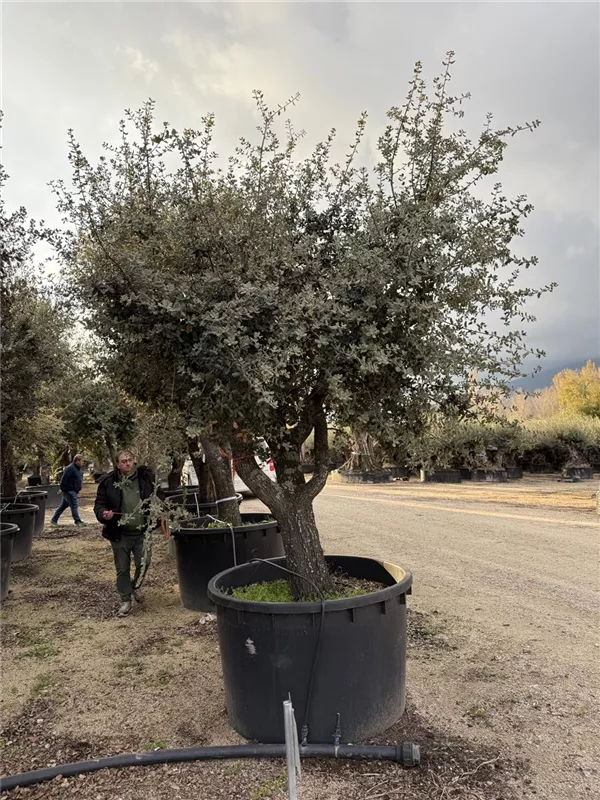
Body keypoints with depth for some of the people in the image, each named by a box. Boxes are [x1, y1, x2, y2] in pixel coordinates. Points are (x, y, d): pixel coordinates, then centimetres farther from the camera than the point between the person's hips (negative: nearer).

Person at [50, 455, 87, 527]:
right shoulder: (70, 468, -17)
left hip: (74, 491, 10)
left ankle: (54, 520, 23)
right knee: (74, 505, -10)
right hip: (69, 491, -10)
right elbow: (64, 479, -19)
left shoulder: (78, 469, 14)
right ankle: (78, 521, -9)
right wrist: (63, 489, -15)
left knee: (64, 505, 15)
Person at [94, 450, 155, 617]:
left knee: (143, 564, 3)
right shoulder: (108, 482, -4)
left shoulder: (145, 477, -1)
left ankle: (135, 586, 35)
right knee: (122, 569, 9)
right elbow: (99, 504, 0)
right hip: (120, 534, -1)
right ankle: (126, 601, 25)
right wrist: (103, 513, -21)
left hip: (142, 533, 1)